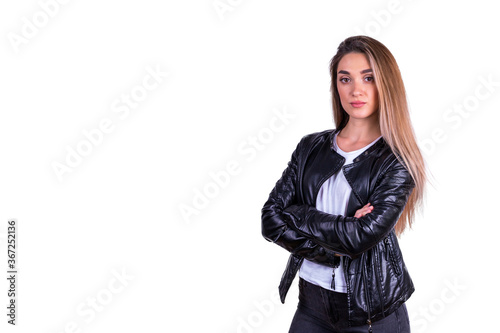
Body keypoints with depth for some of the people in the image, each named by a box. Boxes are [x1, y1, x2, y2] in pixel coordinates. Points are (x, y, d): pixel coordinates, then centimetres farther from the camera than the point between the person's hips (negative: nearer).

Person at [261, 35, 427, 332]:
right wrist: (331, 249, -16)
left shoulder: (397, 161, -9)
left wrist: (297, 215, -11)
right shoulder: (312, 147, 2)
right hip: (311, 301, 4)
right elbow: (271, 220, -5)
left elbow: (363, 236, -21)